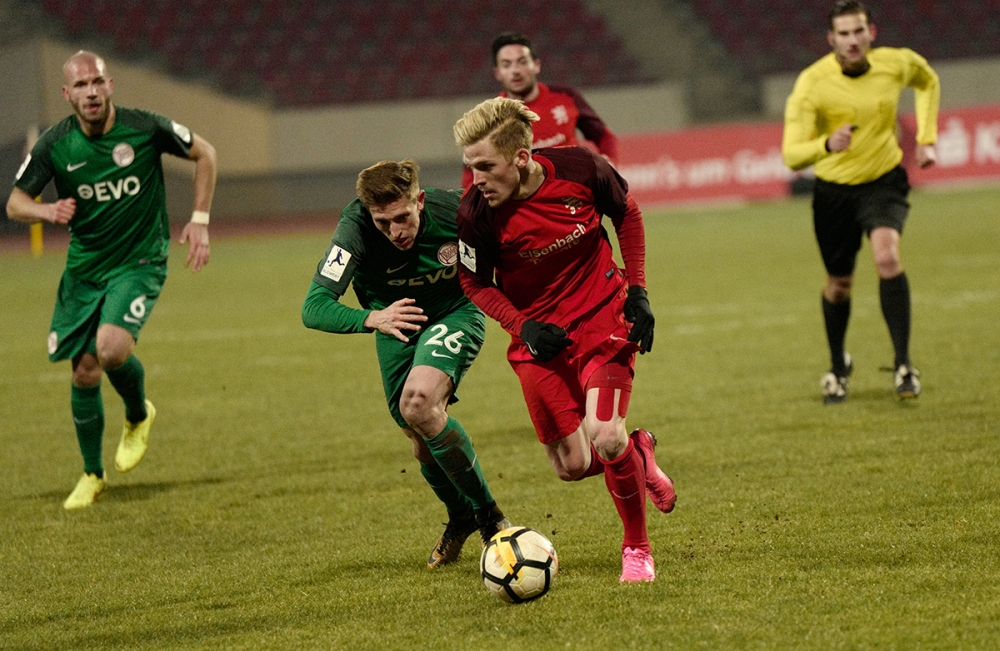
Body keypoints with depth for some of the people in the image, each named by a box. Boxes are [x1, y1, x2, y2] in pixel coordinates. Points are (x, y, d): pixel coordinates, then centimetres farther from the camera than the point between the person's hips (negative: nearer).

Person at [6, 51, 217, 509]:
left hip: (140, 262, -3)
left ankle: (138, 416, 7)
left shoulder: (145, 128, -14)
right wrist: (46, 211, -24)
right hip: (84, 268, 3)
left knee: (112, 348, -27)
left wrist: (200, 221, -3)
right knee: (85, 373, 5)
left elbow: (203, 153, 2)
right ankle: (92, 474, 27)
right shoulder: (54, 145, -10)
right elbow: (15, 203, -1)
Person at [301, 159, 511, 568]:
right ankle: (460, 518, 41)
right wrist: (373, 319, -49)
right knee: (423, 442, 8)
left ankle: (487, 513, -14)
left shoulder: (454, 210, -28)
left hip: (454, 315, -3)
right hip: (397, 328, 3)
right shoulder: (356, 228, -30)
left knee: (419, 402, -29)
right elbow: (314, 308, -35)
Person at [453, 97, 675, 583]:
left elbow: (626, 213, 3)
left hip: (603, 318, -1)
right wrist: (521, 327, -15)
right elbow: (474, 280, -1)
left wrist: (637, 290, 1)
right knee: (572, 466, -2)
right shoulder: (478, 214, -21)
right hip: (540, 337, 1)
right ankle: (637, 454, 33)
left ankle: (637, 547, 7)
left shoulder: (579, 169, -19)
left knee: (604, 437, -18)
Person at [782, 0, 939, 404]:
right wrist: (826, 144, -48)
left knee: (887, 257, -27)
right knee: (839, 284, 12)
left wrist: (926, 139, 5)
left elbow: (928, 81, 14)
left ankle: (903, 363, -21)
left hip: (885, 180, 0)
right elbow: (791, 155, -27)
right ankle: (838, 367, 40)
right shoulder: (812, 83, -22)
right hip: (834, 189, 0)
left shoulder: (896, 64, -13)